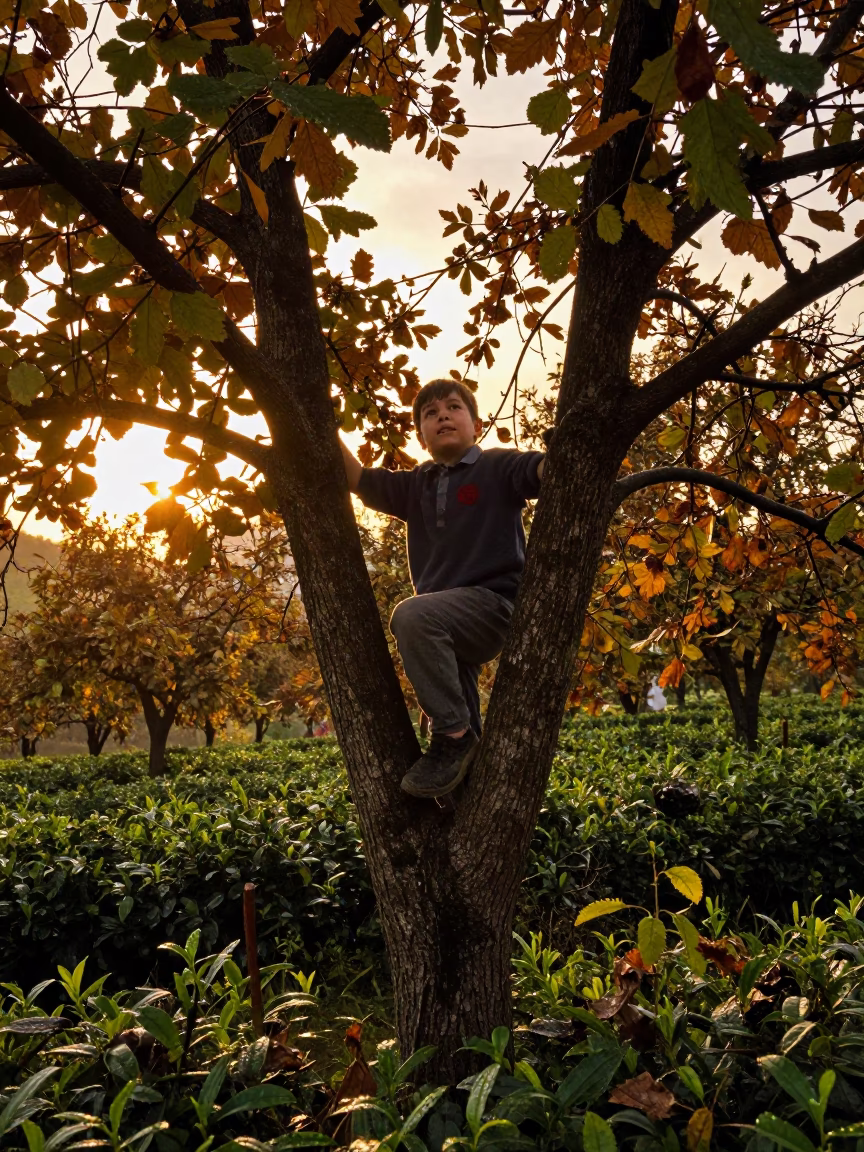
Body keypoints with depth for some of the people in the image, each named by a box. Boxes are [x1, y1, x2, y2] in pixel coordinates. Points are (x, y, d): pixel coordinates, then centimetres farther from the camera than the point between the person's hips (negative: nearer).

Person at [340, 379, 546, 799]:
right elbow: (359, 478, 17)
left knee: (411, 615, -30)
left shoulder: (497, 468, 0)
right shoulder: (417, 486, 16)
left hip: (492, 604, -7)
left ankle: (454, 734, -20)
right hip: (448, 620, 7)